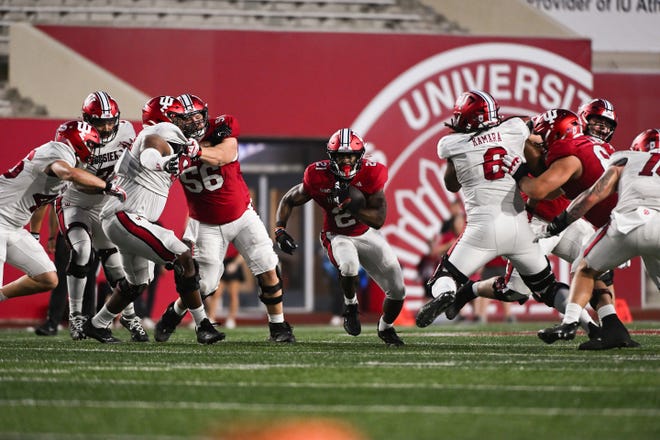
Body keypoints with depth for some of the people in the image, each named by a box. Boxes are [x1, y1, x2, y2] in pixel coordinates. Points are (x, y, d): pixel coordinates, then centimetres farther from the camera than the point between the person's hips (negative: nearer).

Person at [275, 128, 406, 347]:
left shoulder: (370, 175, -22)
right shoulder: (319, 177, -22)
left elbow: (379, 220, -23)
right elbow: (289, 200, -6)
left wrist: (350, 203, -35)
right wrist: (280, 230, -20)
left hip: (366, 235, 2)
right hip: (338, 237, -2)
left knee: (397, 291, 2)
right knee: (349, 264, -40)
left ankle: (385, 328, 35)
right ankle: (350, 306, -8)